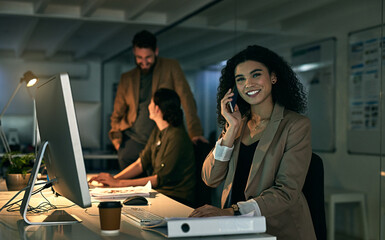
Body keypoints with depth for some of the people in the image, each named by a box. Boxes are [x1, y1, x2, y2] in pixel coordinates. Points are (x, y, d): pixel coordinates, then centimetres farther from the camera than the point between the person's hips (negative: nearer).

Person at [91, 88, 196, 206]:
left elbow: (161, 179, -20)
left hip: (177, 198, -8)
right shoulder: (157, 132, 11)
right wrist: (114, 178, -5)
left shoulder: (177, 137, -18)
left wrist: (119, 183, -20)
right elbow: (140, 164, 11)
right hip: (158, 191, 8)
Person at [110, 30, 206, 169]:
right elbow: (117, 114, 17)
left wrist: (195, 132, -16)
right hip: (132, 140, 3)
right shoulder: (127, 78, 10)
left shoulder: (171, 67, 2)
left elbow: (186, 100, -6)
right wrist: (116, 138, 3)